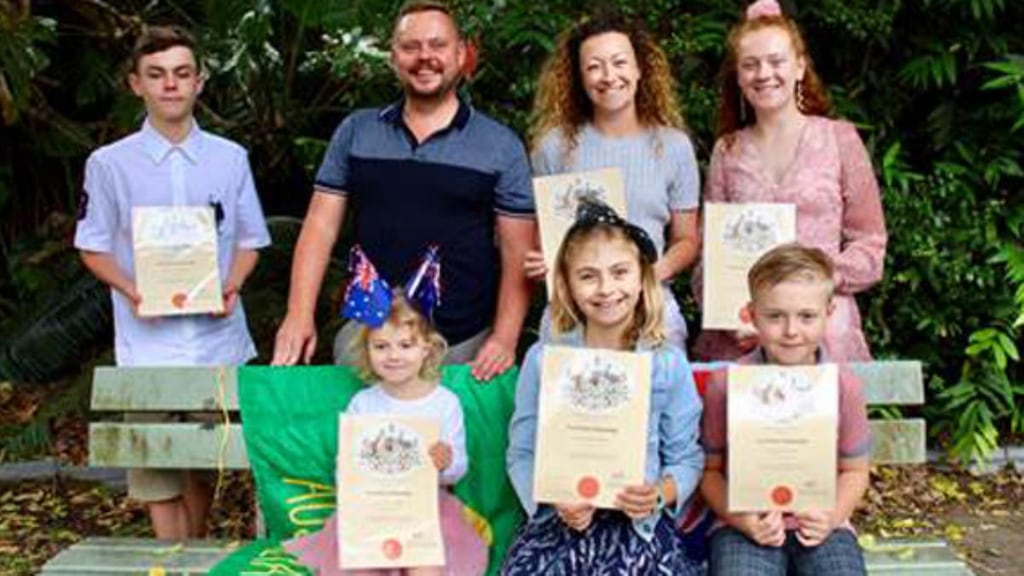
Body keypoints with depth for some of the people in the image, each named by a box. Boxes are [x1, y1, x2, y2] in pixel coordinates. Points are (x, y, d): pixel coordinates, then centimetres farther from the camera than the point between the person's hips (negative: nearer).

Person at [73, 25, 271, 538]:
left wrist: (232, 286, -9)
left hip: (217, 336, 2)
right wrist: (131, 291, -14)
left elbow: (248, 240, 10)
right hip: (149, 339, -2)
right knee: (156, 464, -2)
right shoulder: (109, 163, 0)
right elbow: (94, 248, 5)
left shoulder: (231, 158, 6)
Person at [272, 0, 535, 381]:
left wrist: (505, 339, -12)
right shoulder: (355, 132, 6)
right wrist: (300, 315, -6)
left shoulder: (501, 146, 0)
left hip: (466, 346, -1)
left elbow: (517, 254, -2)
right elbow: (321, 226, 5)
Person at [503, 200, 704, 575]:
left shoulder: (669, 364, 1)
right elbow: (522, 453, 3)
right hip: (560, 519, 0)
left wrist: (661, 494, -14)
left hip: (639, 521, 1)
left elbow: (687, 458, 5)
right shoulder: (543, 360, 1)